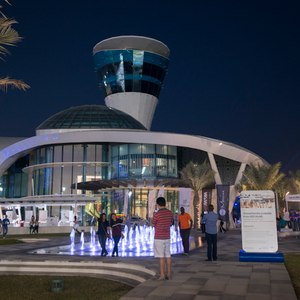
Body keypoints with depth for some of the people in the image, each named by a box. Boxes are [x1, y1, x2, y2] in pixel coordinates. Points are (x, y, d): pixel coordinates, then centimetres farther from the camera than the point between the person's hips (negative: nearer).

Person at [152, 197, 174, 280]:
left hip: (159, 237, -6)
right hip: (167, 237, 6)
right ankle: (168, 274, 15)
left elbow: (153, 225, -1)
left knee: (161, 257, -1)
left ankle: (162, 275, 2)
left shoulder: (156, 214, -15)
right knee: (168, 256, 10)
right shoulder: (170, 213, 3)